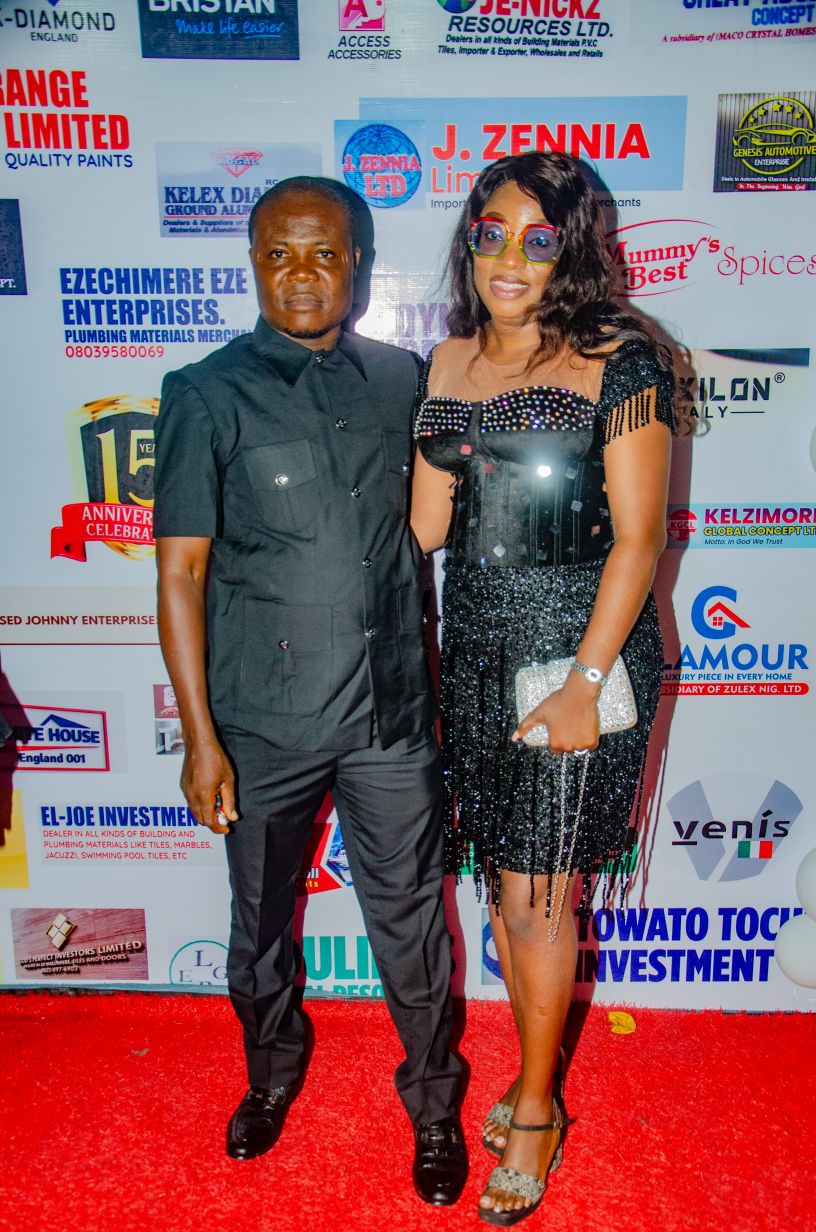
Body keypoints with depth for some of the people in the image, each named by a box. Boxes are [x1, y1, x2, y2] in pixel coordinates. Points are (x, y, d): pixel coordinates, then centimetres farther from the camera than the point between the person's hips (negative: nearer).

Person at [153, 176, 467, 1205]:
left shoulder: (401, 379, 4)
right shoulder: (208, 396, -5)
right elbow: (181, 573, -6)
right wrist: (200, 736, -9)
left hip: (392, 709, 2)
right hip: (265, 722, -1)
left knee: (410, 916, 14)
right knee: (262, 915, 19)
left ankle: (432, 1099, 40)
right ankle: (273, 1070, 49)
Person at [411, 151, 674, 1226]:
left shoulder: (619, 360, -7)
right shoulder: (448, 362, 9)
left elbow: (638, 536, -11)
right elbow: (427, 522, 12)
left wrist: (586, 684, -16)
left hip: (581, 652, -5)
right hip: (475, 652, 6)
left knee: (537, 897, 3)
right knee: (504, 881, 15)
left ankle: (539, 1112, 28)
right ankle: (535, 1076, 38)